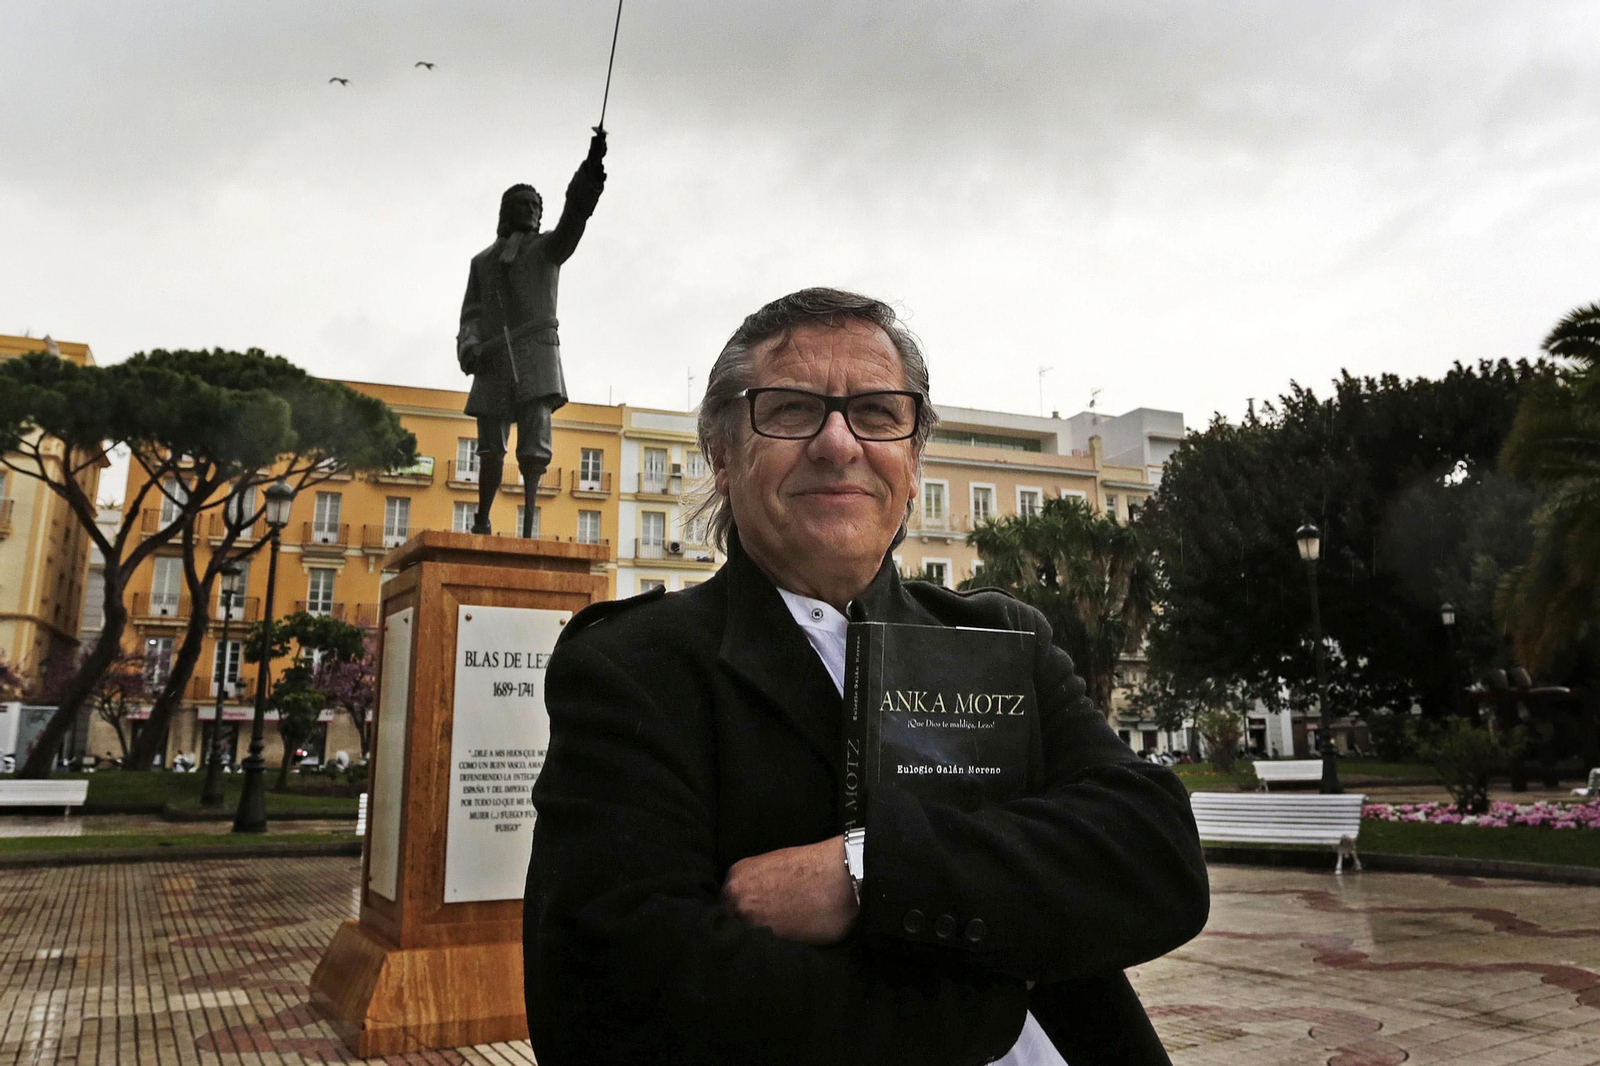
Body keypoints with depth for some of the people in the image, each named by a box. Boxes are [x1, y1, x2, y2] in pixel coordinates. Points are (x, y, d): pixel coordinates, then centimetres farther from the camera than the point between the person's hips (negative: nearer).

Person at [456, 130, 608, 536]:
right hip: (493, 359, 3)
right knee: (490, 449, 4)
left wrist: (591, 167, -26)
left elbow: (574, 216, -7)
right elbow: (471, 312, 14)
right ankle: (481, 522, 20)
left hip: (535, 356, -3)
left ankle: (528, 526, -22)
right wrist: (470, 346, -9)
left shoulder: (549, 248, 14)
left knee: (534, 445, -16)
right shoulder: (482, 261, 22)